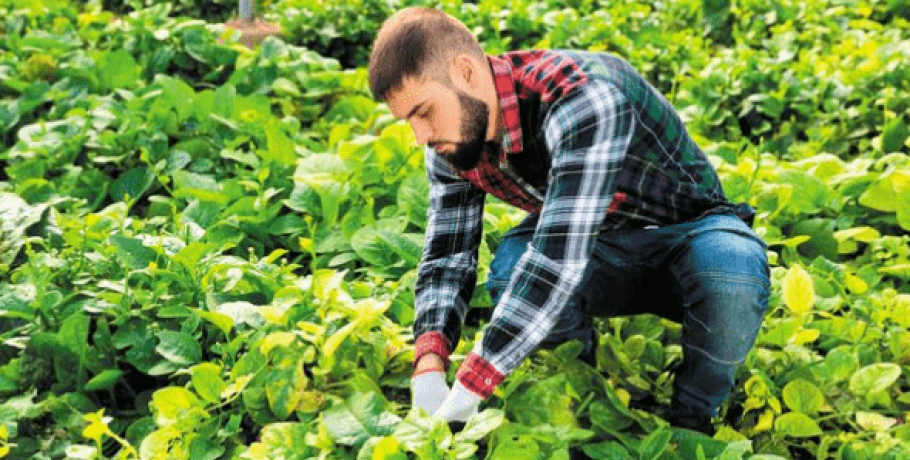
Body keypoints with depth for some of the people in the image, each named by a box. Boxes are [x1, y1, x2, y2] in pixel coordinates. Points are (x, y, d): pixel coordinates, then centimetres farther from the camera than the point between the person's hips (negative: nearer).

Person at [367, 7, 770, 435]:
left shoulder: (584, 99, -36)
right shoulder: (452, 142, -12)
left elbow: (560, 258, -43)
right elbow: (446, 258, -10)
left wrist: (466, 393, -43)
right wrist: (428, 370, -29)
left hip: (691, 229, -4)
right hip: (605, 248, 5)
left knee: (733, 276, -40)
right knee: (511, 267, -29)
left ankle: (692, 419, -10)